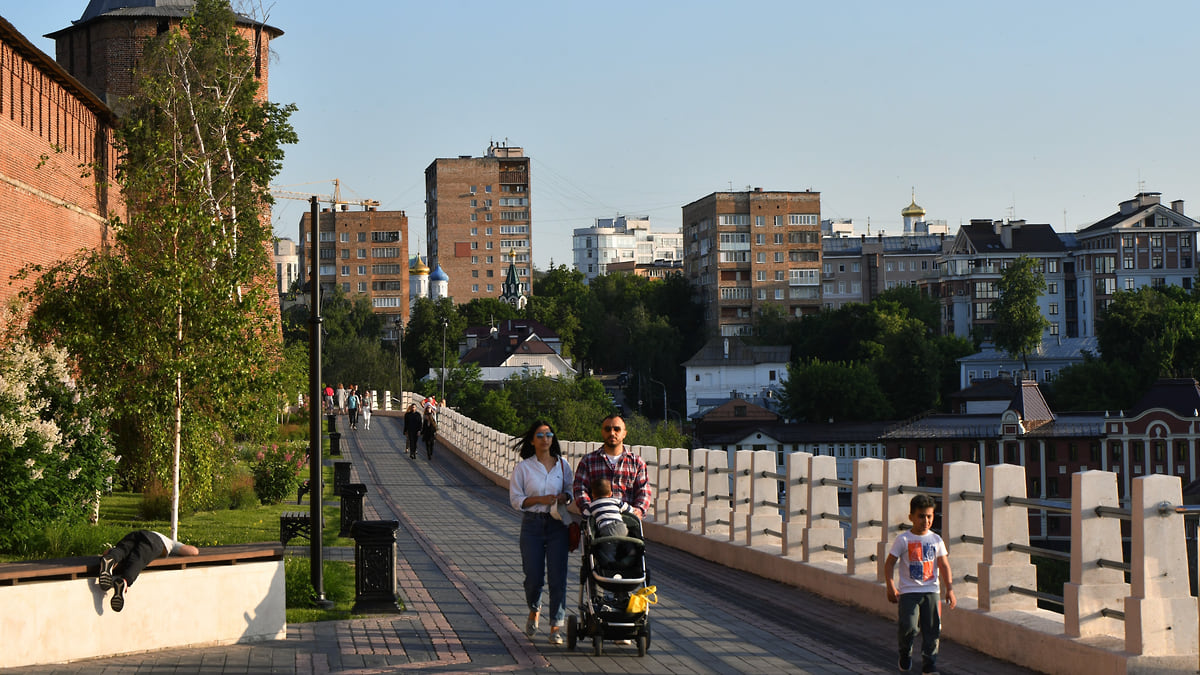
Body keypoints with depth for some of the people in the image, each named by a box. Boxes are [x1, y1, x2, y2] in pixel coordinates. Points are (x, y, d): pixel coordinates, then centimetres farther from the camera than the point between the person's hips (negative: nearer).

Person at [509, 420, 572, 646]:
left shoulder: (562, 465, 9)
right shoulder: (523, 467, 2)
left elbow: (570, 491, 18)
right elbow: (515, 499, 0)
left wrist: (564, 497, -5)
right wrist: (540, 499, -14)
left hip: (557, 524, 1)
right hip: (532, 524, -1)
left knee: (557, 576, -5)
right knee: (533, 576, 0)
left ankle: (556, 627, 1)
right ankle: (534, 611, 32)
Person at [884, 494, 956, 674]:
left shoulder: (936, 540, 5)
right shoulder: (903, 540, -3)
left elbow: (944, 566, 6)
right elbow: (889, 563, -1)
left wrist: (949, 589, -3)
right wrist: (891, 588, -9)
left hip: (931, 591, 3)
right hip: (908, 592, -3)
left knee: (932, 629, 0)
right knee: (909, 627, -14)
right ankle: (905, 653, 16)